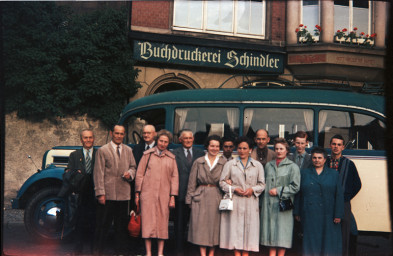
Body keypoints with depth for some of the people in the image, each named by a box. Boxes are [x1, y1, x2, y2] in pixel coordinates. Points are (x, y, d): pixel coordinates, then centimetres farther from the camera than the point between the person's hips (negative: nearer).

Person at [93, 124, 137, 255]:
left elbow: (133, 167, 21)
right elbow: (98, 173, -4)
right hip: (108, 194, -4)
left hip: (124, 194, 4)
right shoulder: (102, 150, 1)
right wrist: (100, 193, -10)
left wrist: (130, 173, -4)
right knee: (103, 225, 2)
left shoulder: (128, 150, 13)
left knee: (122, 225, 9)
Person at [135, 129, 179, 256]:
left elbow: (174, 177, 9)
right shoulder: (148, 154, 6)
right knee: (148, 221, -2)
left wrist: (172, 196, 3)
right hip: (148, 193, -1)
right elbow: (139, 174, 7)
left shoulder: (171, 158, 10)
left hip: (164, 195, 1)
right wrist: (137, 193, 2)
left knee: (163, 222, 2)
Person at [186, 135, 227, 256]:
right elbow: (192, 182, 5)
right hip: (201, 197, 0)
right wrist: (189, 199, 2)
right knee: (201, 225, -2)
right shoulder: (198, 162, 5)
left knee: (214, 225, 4)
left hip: (216, 197, 1)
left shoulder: (224, 162, 6)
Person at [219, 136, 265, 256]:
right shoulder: (230, 164, 7)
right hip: (234, 202, -1)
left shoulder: (258, 165, 9)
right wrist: (234, 189, -9)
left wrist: (253, 189, -9)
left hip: (251, 202, 1)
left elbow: (262, 184, 10)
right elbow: (222, 182, 6)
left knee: (248, 227, 0)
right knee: (235, 227, -2)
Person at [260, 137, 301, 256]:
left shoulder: (293, 167, 1)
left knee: (282, 232, -3)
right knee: (271, 232, 4)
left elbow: (295, 187, -5)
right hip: (269, 204, 4)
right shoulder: (268, 165, 14)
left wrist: (278, 191, -9)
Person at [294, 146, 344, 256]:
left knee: (329, 243, 2)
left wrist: (338, 214, -5)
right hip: (309, 216, 0)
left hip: (328, 217, 0)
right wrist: (297, 213, 3)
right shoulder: (304, 173, 10)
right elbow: (298, 194, 8)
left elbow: (339, 195, 3)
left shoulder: (334, 174, 8)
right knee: (311, 243, 3)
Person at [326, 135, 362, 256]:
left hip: (343, 205, -1)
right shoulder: (324, 162, 9)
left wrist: (345, 198, 1)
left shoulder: (349, 164, 4)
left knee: (343, 235, 0)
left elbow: (357, 185, 7)